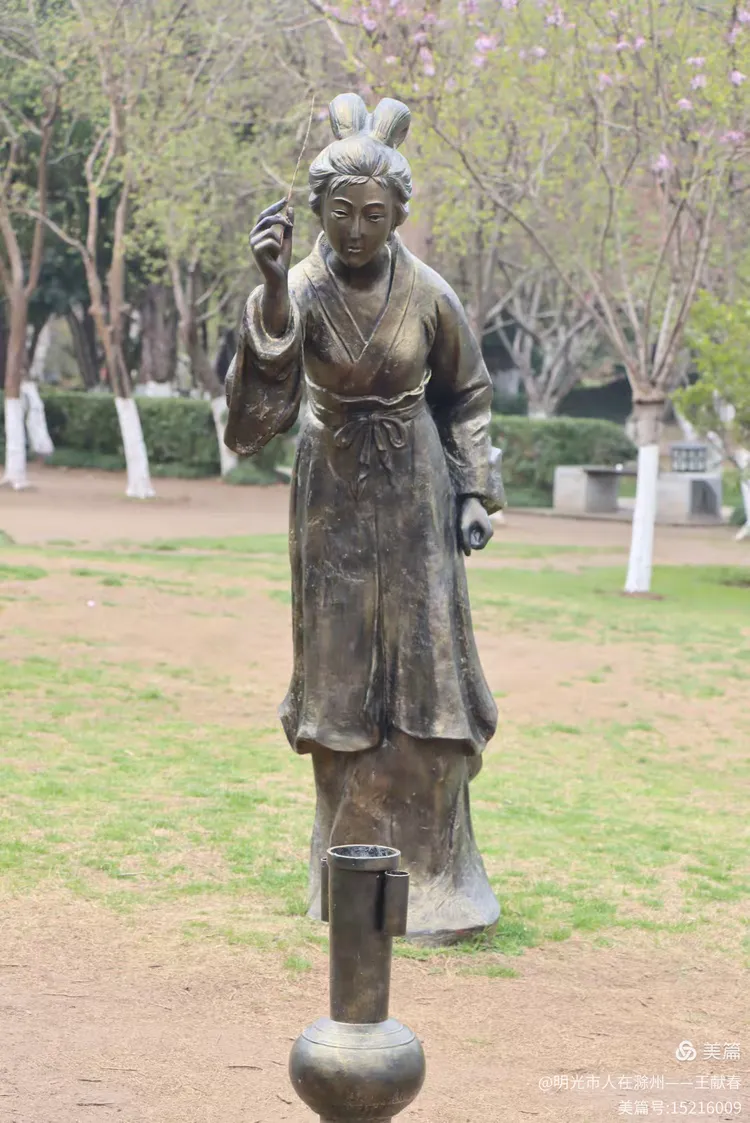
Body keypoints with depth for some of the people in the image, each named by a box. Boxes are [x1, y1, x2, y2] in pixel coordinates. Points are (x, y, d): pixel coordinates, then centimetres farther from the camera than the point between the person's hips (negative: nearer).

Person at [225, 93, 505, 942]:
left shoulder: (427, 295, -11)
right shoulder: (299, 290, -13)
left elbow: (466, 396, 5)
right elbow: (265, 400, -28)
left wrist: (476, 493, 0)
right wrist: (272, 289, -37)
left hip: (415, 494, 0)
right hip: (332, 496, 0)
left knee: (426, 671, -3)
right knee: (338, 675, 5)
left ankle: (429, 871, 6)